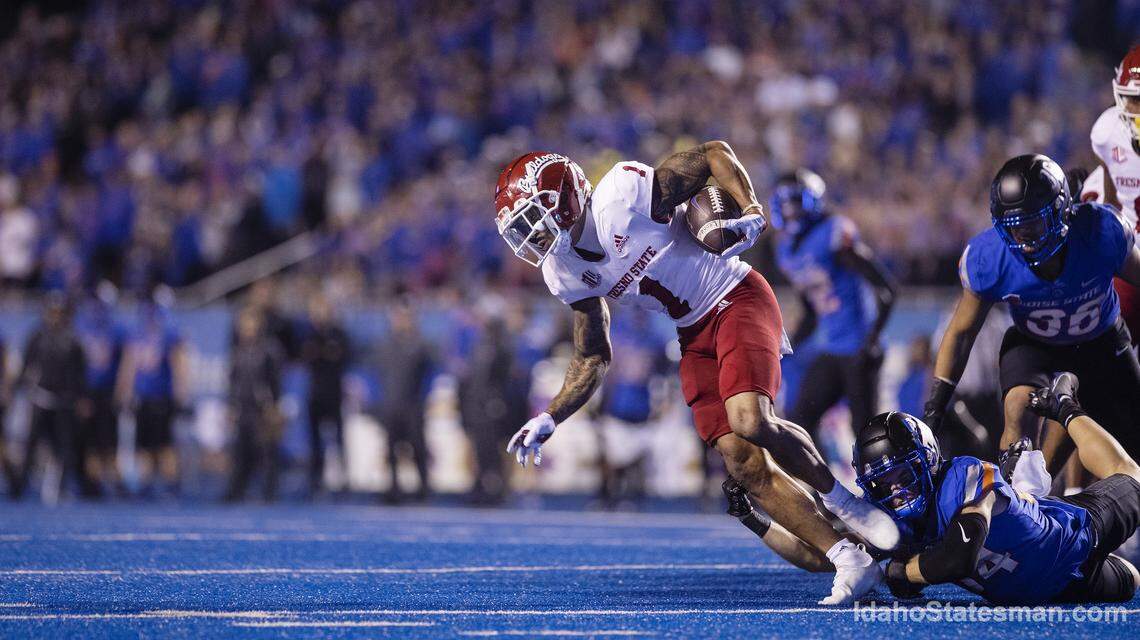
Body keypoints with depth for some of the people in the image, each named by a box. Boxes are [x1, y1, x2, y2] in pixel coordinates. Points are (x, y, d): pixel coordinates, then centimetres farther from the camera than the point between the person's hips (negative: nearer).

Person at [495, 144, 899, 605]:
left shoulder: (622, 197, -21)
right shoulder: (565, 273, 1)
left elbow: (713, 154, -11)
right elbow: (592, 359, 11)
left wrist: (752, 213, -23)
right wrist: (549, 419, 1)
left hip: (736, 300, -7)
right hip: (695, 336, 7)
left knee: (750, 423, -29)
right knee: (744, 464, -8)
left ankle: (840, 500, -4)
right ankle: (849, 563, -3)